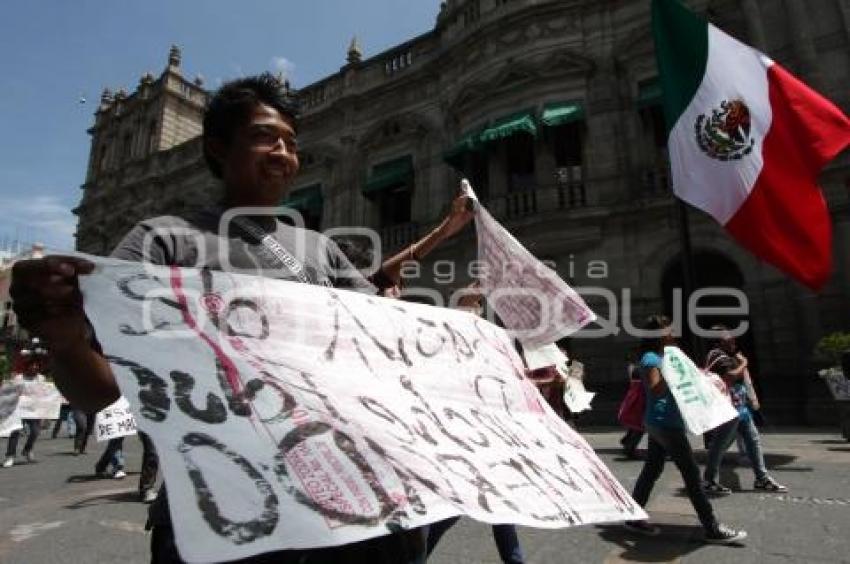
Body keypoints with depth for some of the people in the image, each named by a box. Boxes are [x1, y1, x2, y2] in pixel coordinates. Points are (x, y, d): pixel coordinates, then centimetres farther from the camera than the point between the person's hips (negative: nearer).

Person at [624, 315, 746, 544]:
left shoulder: (665, 356, 17)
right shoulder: (650, 358, -13)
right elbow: (655, 391, -23)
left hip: (661, 423, 10)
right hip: (665, 424, -10)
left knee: (652, 469, 12)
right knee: (692, 473, -3)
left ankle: (633, 518, 19)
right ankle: (713, 529, 6)